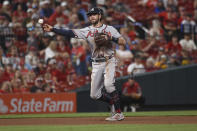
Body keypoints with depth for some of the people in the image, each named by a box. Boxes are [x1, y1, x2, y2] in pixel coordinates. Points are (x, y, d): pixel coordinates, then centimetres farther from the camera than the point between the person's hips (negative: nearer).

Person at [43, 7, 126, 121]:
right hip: (96, 64, 4)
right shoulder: (87, 31, 7)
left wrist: (110, 38, -20)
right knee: (94, 95, 1)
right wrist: (52, 29, -14)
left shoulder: (109, 29, 2)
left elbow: (123, 42, -5)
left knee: (108, 84, -29)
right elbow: (70, 33, -3)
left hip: (109, 61, -4)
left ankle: (118, 113, -20)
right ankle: (114, 102, 24)